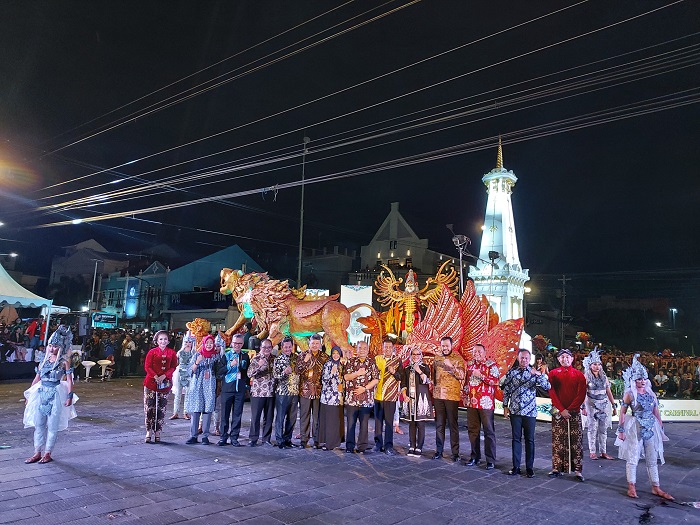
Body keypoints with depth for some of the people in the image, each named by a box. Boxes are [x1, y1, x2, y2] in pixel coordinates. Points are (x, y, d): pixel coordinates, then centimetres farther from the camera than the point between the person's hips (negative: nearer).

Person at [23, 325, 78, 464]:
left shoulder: (64, 362, -4)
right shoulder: (45, 360, 10)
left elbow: (69, 381, -8)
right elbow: (37, 378, 16)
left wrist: (69, 396, -15)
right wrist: (29, 394, 16)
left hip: (55, 395, -5)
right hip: (41, 394, 5)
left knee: (52, 426, 2)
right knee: (38, 424, 8)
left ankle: (47, 453, 12)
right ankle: (37, 453, 18)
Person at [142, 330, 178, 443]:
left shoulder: (171, 353, 5)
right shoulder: (152, 352, 1)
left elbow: (173, 367, 1)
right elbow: (147, 366, -3)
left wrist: (164, 376, -14)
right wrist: (155, 377, -16)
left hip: (165, 383, 1)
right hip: (151, 382, -1)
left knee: (161, 409, 6)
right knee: (149, 408, 0)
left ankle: (157, 432, 14)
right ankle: (149, 432, 10)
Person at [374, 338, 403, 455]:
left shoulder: (397, 360, 2)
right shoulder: (377, 359, 9)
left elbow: (401, 377, -1)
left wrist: (394, 372, -18)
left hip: (391, 395, -3)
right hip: (378, 394, 3)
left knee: (389, 421, -3)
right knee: (378, 420, 9)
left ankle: (388, 446, 3)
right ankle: (378, 443, 20)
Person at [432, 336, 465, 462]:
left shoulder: (458, 359, -3)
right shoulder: (436, 359, 11)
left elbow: (461, 376, -13)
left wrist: (451, 366, -25)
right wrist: (432, 390, 11)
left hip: (452, 396, -4)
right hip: (438, 395, 4)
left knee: (453, 424, 0)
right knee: (439, 424, 8)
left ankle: (455, 452, 8)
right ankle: (439, 450, 16)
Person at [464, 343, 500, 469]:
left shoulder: (491, 364, -5)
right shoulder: (469, 364, 13)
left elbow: (496, 380, -16)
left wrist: (480, 375, -19)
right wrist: (465, 394, 16)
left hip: (486, 403, -5)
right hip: (471, 402, 5)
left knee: (489, 431, 0)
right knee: (472, 430, 10)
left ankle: (491, 460, 6)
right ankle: (475, 457, 22)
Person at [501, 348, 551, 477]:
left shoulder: (535, 373, 0)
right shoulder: (511, 372, 2)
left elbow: (547, 387, -11)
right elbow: (506, 390, 6)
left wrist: (539, 375, -25)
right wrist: (505, 406, 3)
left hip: (530, 412, -1)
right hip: (515, 411, 1)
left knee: (530, 440, 7)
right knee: (516, 439, 7)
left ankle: (529, 468, 17)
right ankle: (516, 467, 16)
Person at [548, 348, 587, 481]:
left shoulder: (579, 375, 4)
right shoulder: (553, 374, 5)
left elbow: (581, 395, -3)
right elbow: (552, 393, -2)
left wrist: (569, 409, -11)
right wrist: (562, 410, -12)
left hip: (574, 412, 0)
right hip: (558, 412, 0)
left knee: (576, 441, 0)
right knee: (557, 441, 3)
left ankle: (578, 469, 7)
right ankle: (557, 468, 10)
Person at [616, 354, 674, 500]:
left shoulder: (651, 394, 7)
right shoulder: (629, 394, -8)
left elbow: (656, 412, 12)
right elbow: (623, 412, -6)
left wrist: (661, 429, 11)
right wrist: (621, 430, -8)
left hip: (651, 428, 5)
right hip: (635, 429, -5)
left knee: (653, 460, 11)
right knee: (633, 458, 0)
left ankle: (656, 488, 20)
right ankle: (631, 487, 10)